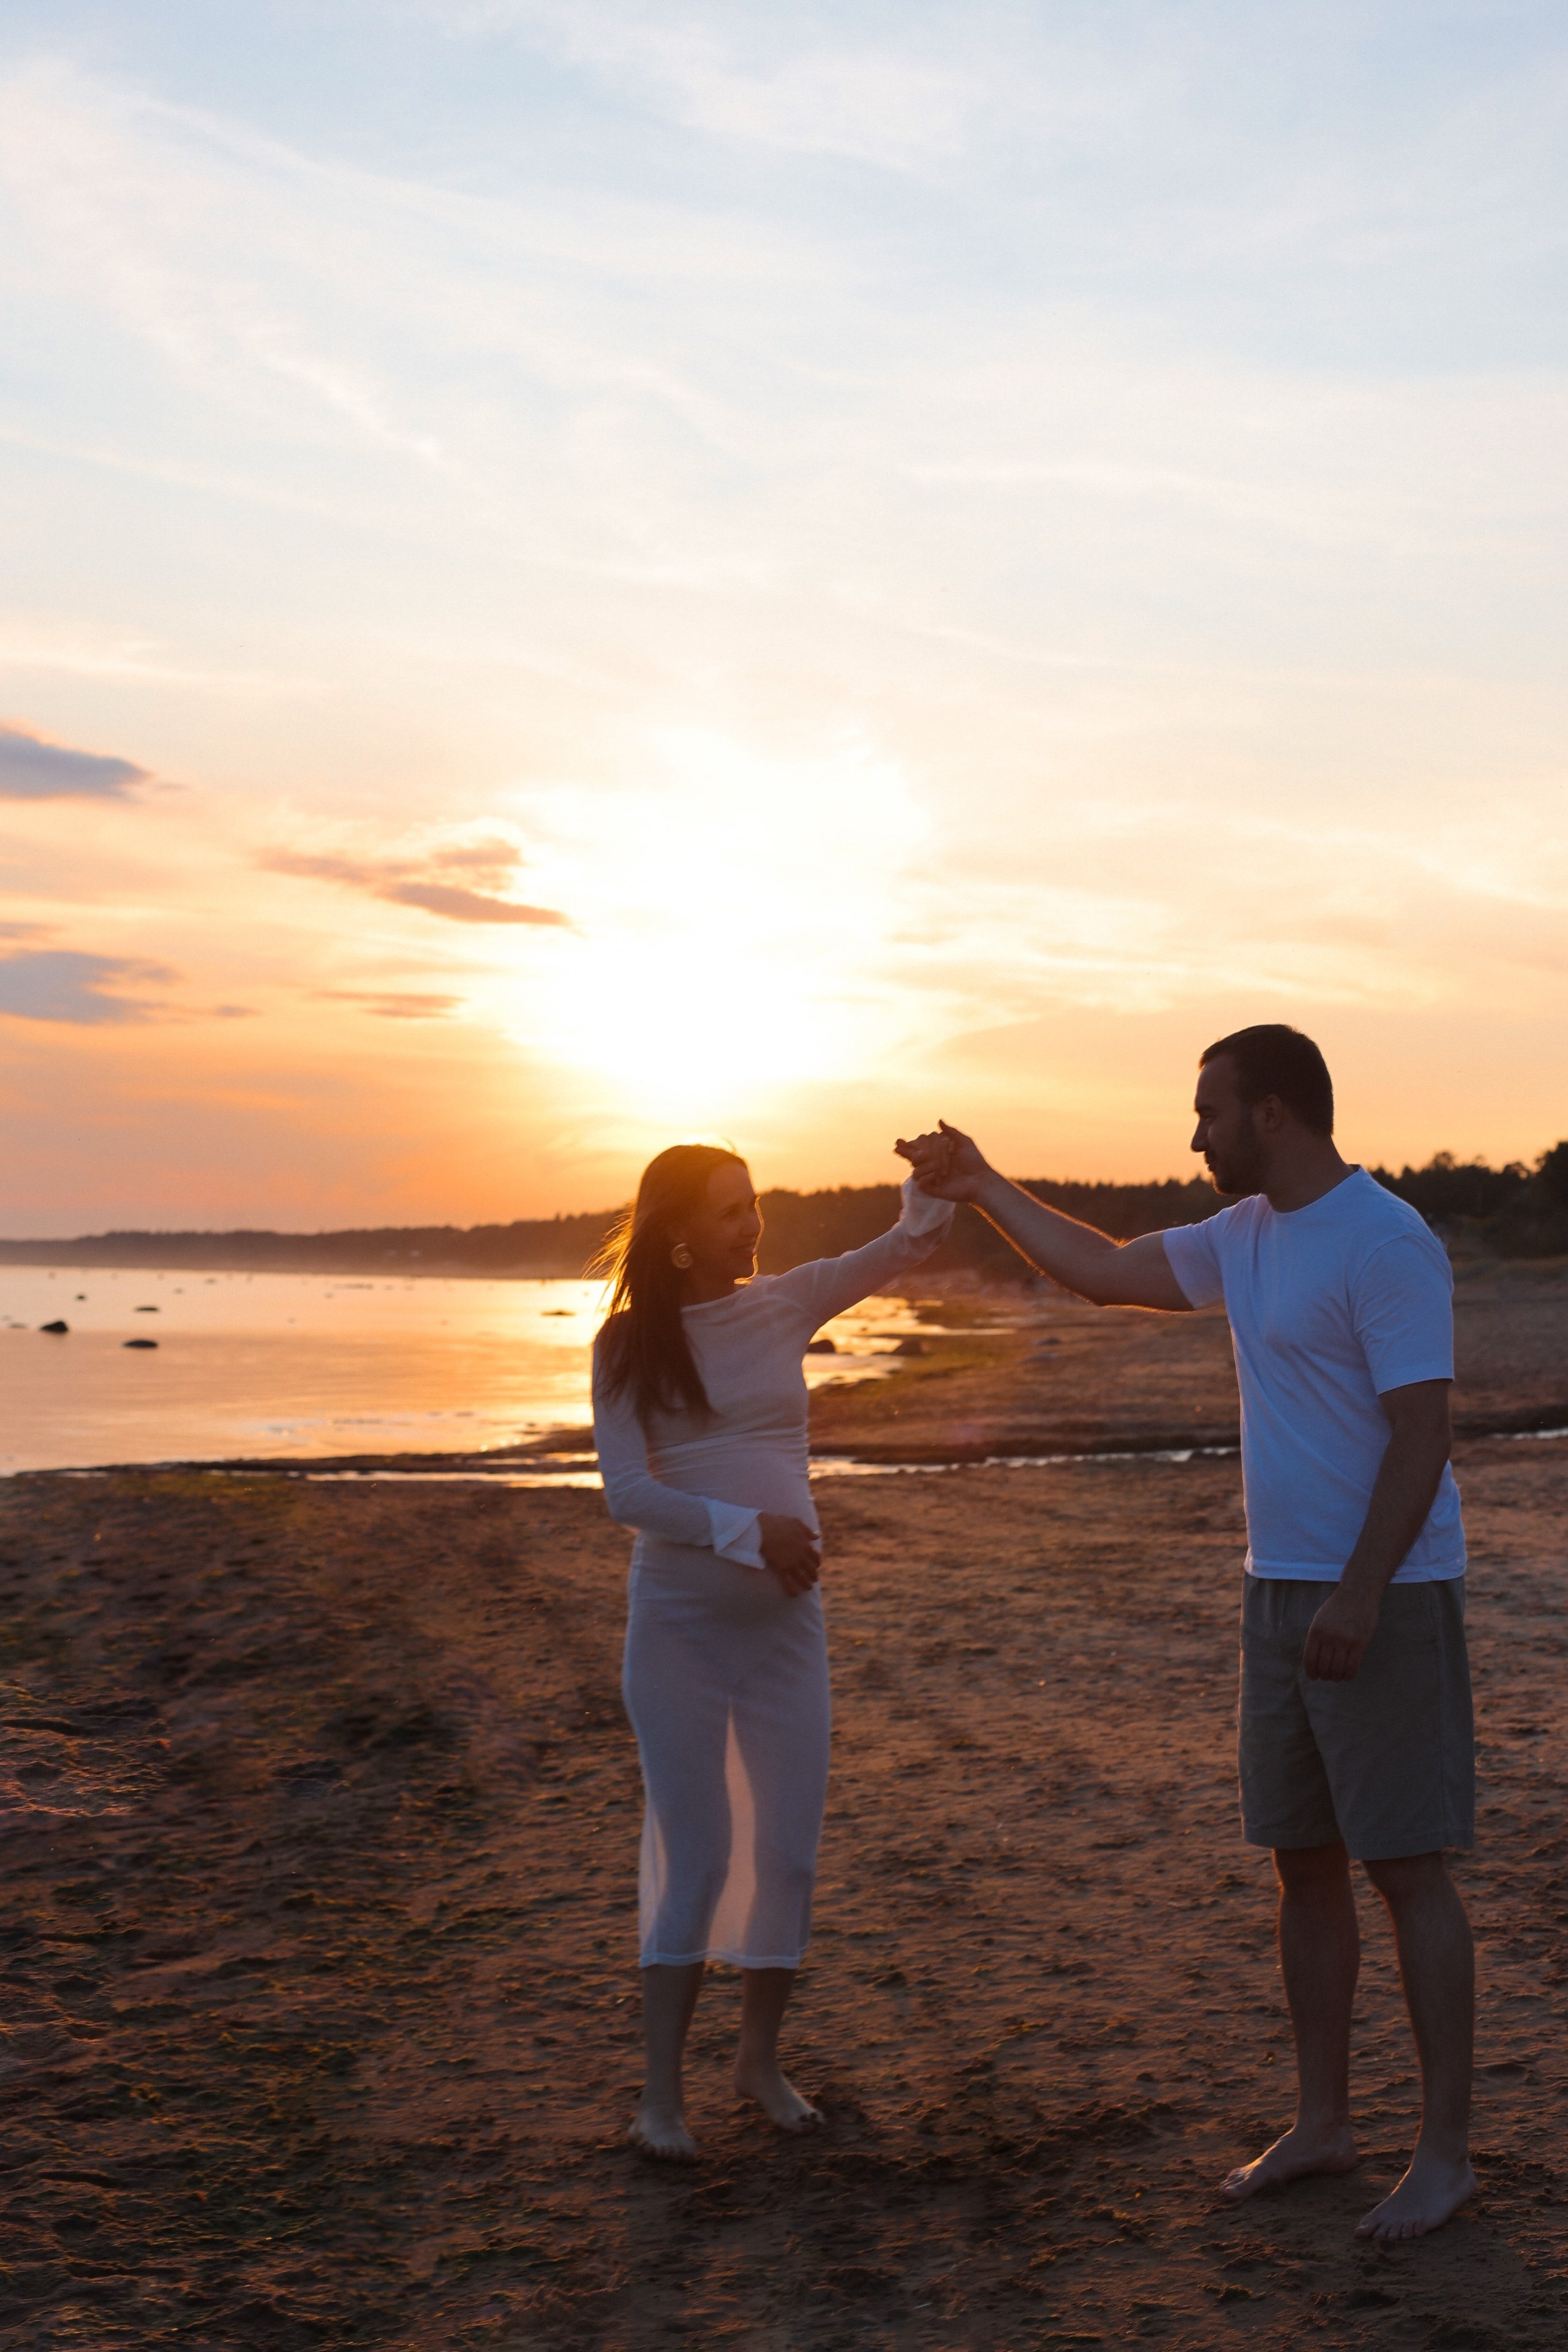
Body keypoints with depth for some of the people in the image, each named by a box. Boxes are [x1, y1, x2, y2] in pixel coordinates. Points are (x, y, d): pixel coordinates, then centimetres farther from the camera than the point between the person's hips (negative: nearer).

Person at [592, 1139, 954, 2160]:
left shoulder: (787, 1303, 4)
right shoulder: (628, 1345, -4)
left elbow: (902, 1249, -5)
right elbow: (629, 1491, -12)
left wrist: (935, 1190, -25)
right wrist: (746, 1529, -20)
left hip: (785, 1618, 3)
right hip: (678, 1622, -3)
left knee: (790, 1853, 7)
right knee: (697, 1856, -2)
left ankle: (761, 2057, 27)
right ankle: (662, 2093, 11)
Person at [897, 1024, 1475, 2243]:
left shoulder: (1385, 1243, -16)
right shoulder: (1250, 1235, 11)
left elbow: (1422, 1432, -20)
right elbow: (1109, 1272, 22)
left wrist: (1361, 1591, -26)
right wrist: (984, 1188, 23)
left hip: (1385, 1599, -9)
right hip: (1284, 1591, 9)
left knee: (1406, 1865, -2)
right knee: (1304, 1860, 13)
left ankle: (1445, 2151, 8)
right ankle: (1322, 2121, 24)